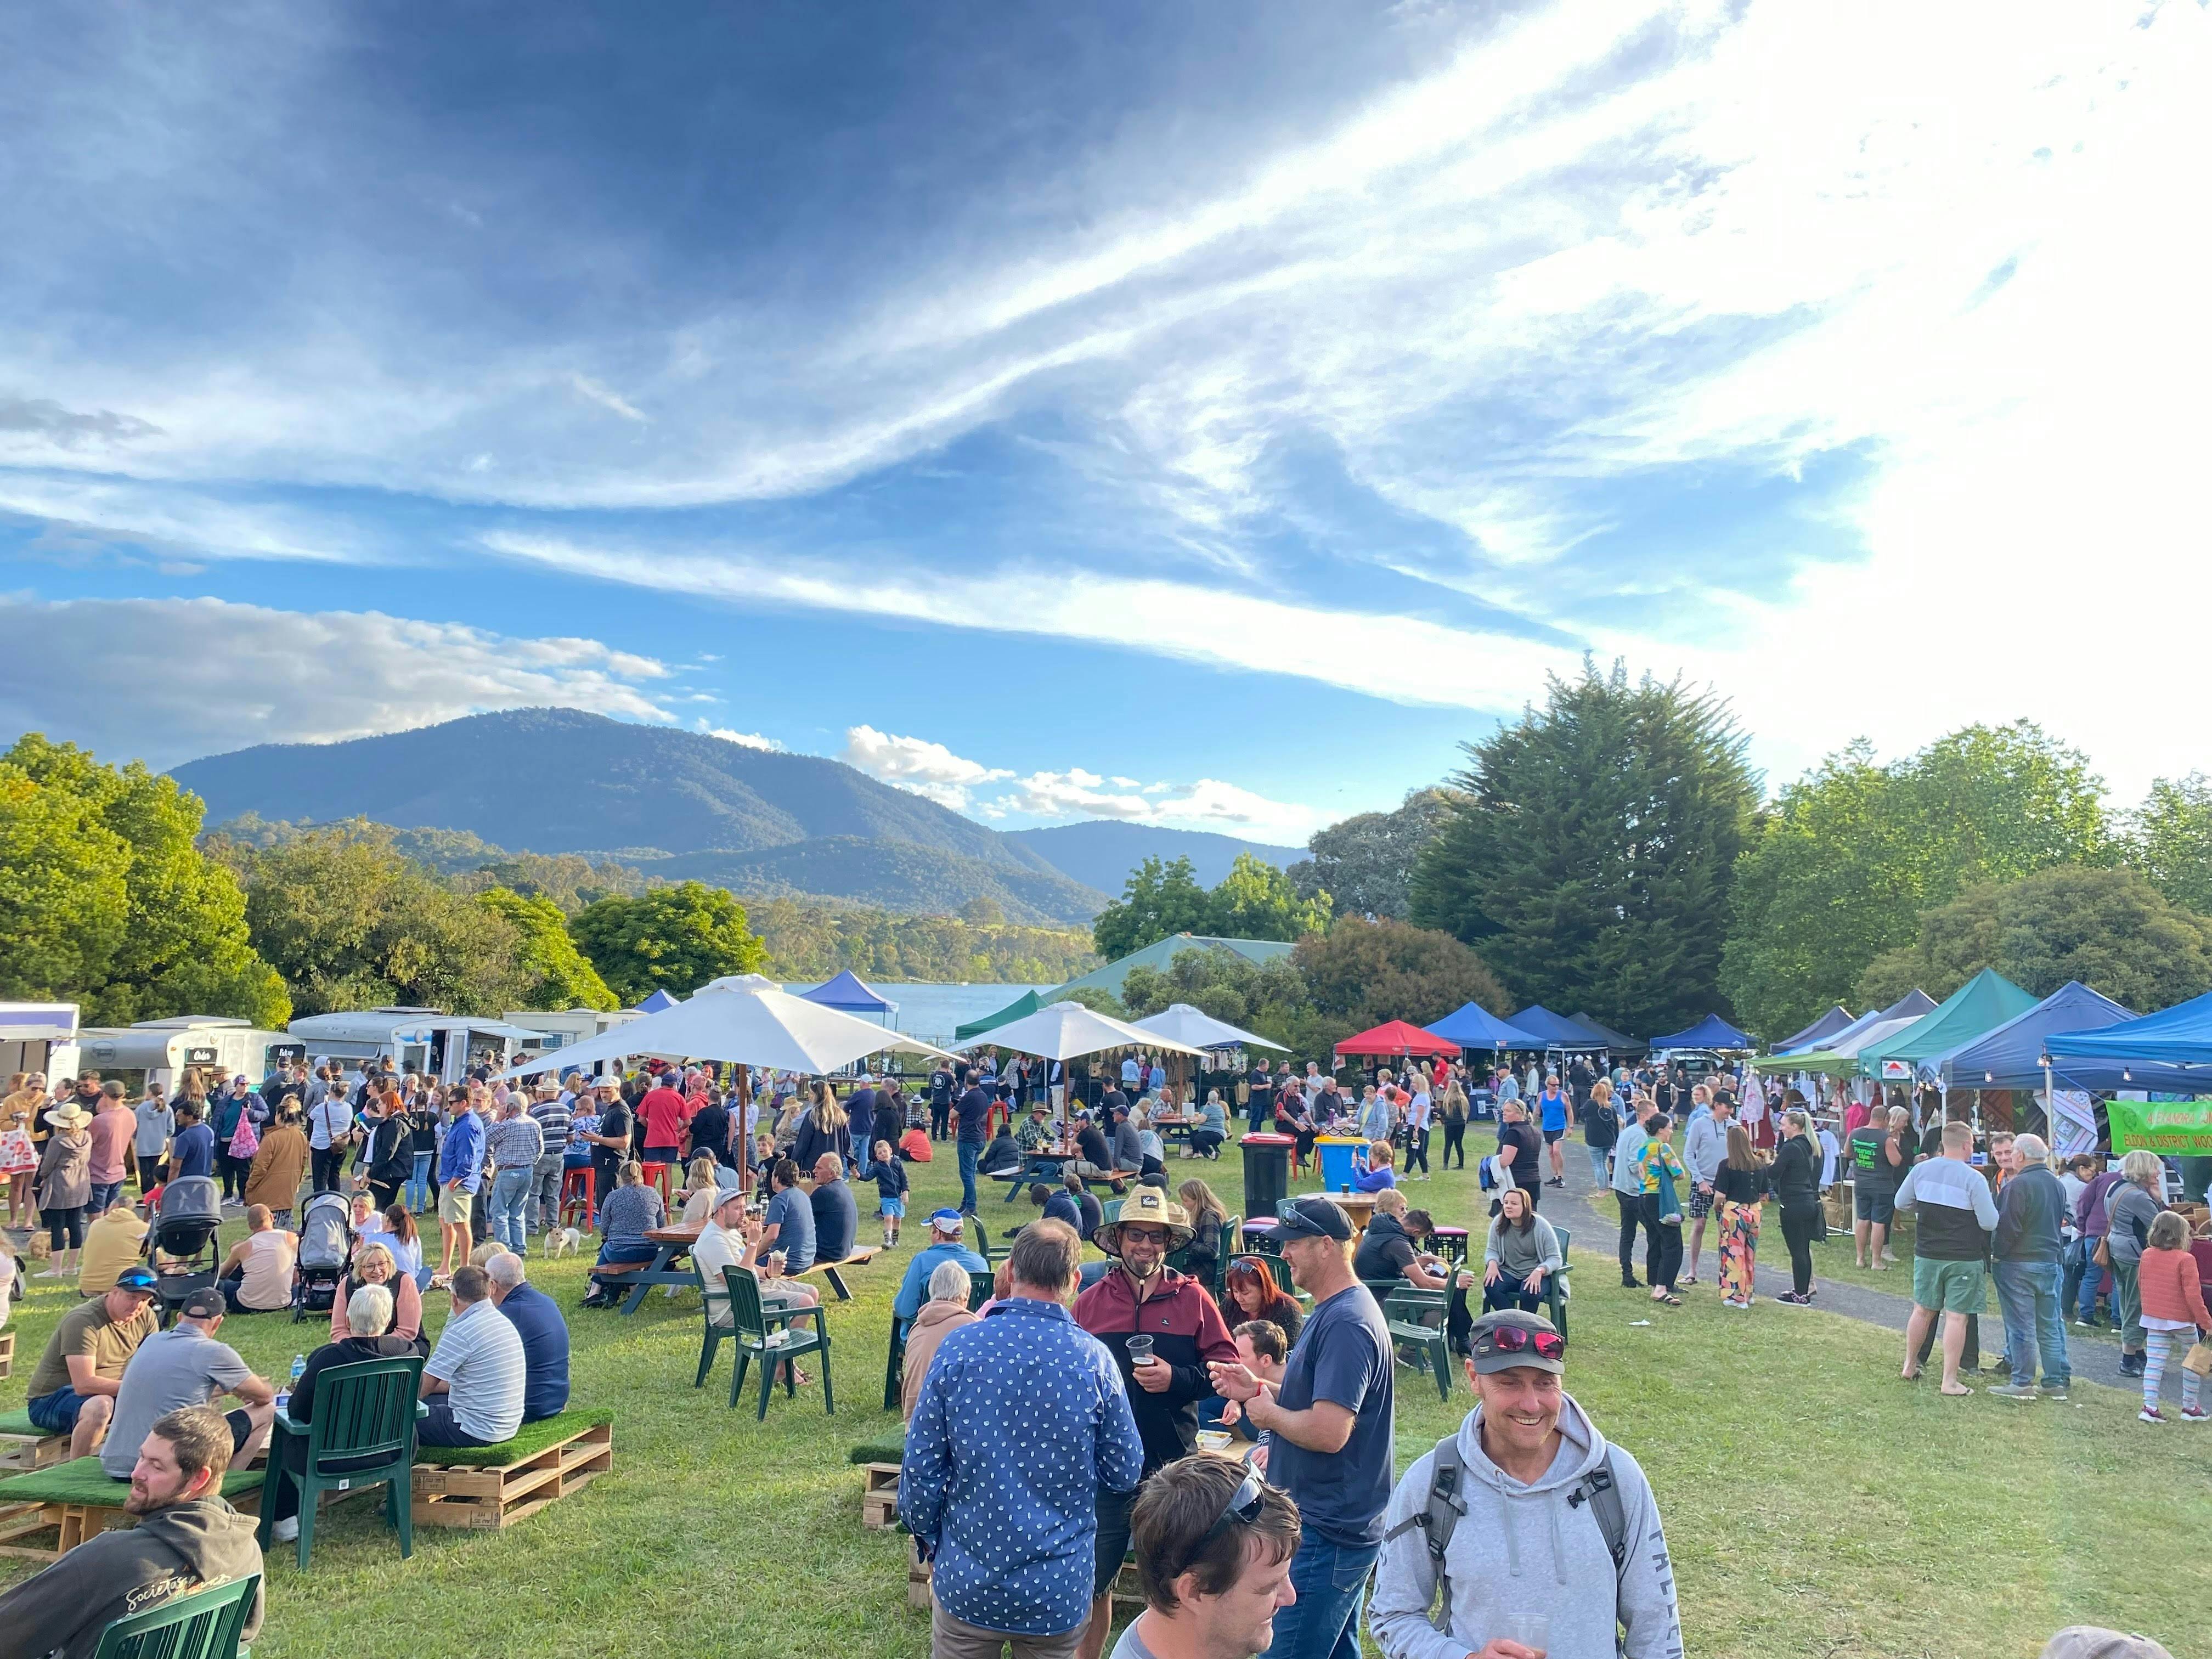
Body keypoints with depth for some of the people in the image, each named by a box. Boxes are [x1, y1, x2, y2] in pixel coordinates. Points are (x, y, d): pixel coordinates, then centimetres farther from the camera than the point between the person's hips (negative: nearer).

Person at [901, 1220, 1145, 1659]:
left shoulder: (958, 1347, -13)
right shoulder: (1095, 1359, -13)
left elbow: (921, 1466, -8)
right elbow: (1125, 1474, -3)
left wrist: (927, 1539, 9)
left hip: (967, 1582, 0)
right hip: (1059, 1590, 0)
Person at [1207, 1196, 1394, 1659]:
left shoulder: (1346, 1323, -24)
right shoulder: (1334, 1311, 11)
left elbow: (1329, 1431, -31)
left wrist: (1267, 1413, -14)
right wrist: (1259, 1388, 5)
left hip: (1325, 1535, -11)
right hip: (1337, 1524, 11)